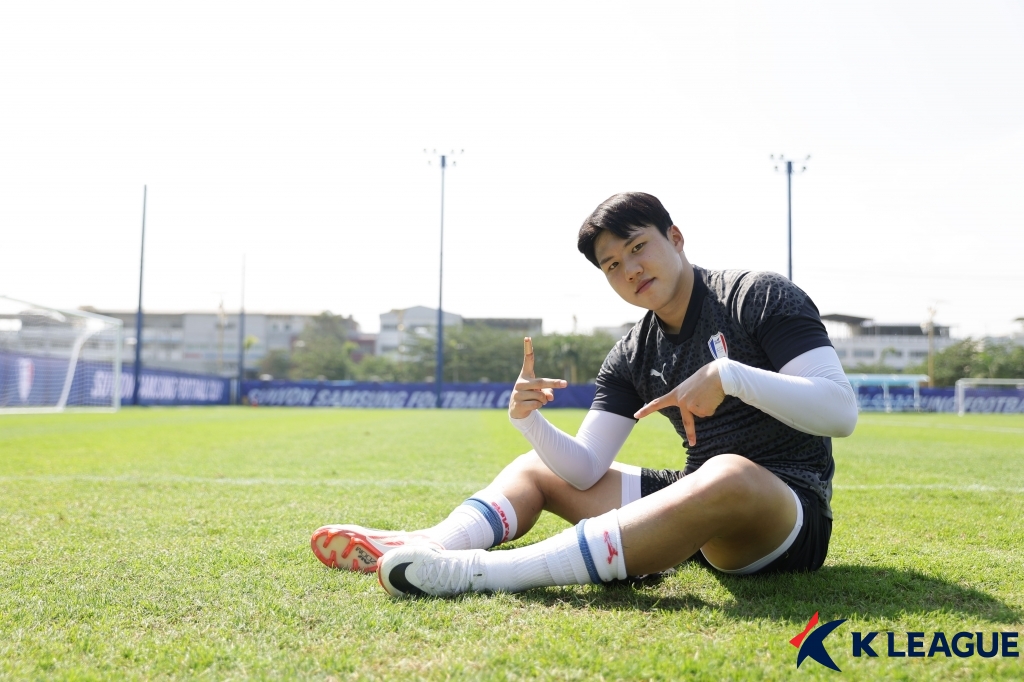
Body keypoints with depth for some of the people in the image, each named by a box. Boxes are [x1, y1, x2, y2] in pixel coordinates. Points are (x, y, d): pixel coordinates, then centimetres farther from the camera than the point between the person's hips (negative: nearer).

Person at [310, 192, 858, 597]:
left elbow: (841, 412, -18)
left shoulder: (762, 296, -8)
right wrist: (528, 421, -16)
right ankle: (432, 543, -18)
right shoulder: (630, 359, 8)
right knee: (537, 467, 12)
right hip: (696, 498, 7)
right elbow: (584, 470, 2)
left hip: (791, 516, -6)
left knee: (727, 474, -42)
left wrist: (729, 375, -29)